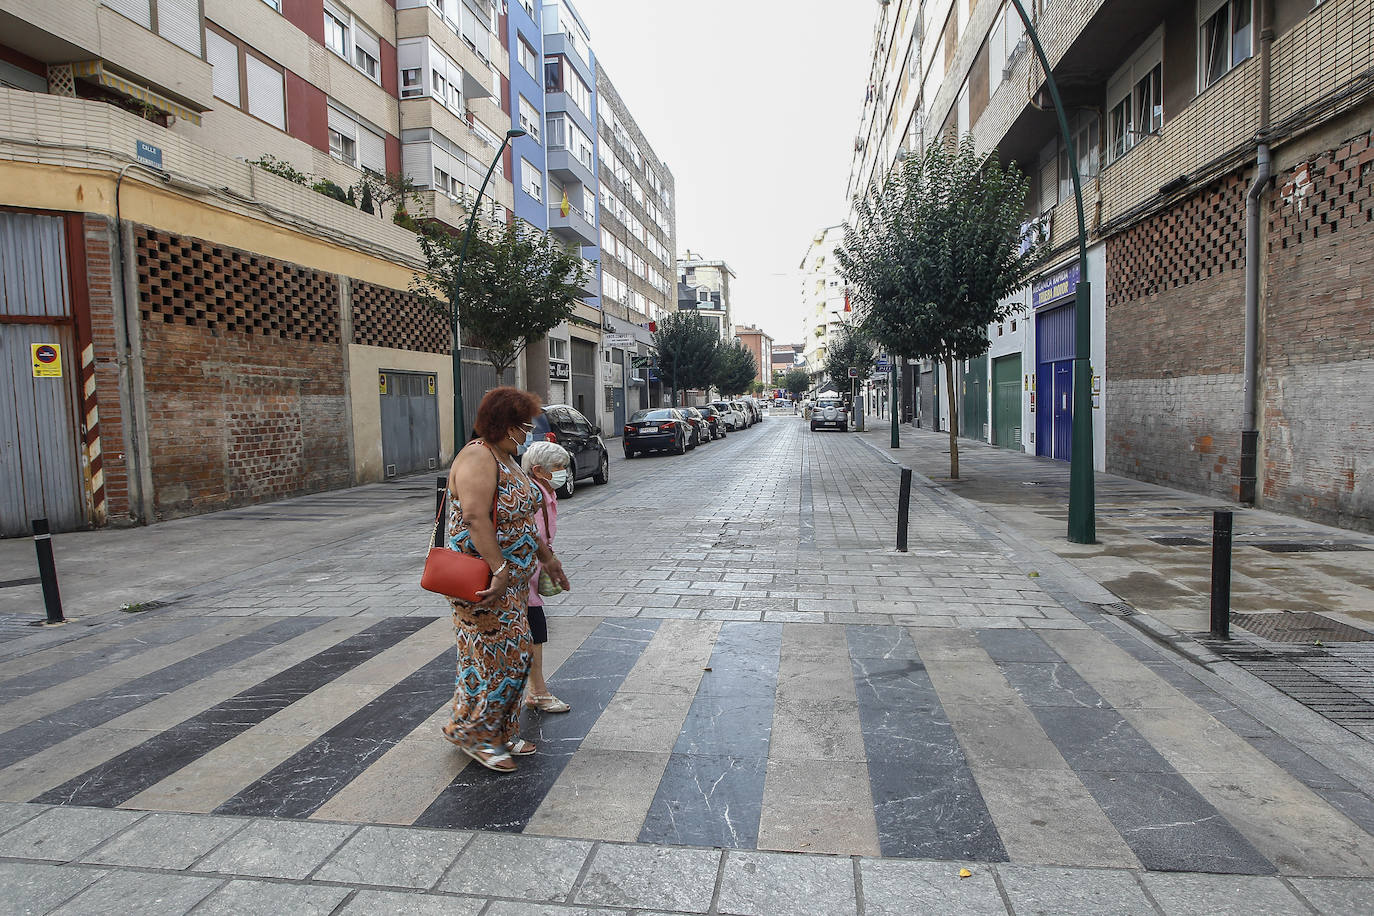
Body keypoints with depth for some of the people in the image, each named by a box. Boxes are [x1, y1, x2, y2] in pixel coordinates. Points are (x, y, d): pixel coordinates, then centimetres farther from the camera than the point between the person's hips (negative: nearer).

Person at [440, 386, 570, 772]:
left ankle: (499, 733, 26)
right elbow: (476, 517, -27)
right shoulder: (478, 458, -17)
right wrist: (499, 570, -30)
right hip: (485, 577, -10)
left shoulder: (506, 459, 15)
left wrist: (547, 557, 22)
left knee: (512, 654, 14)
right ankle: (470, 730, 14)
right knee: (495, 654, -4)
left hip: (512, 576, 10)